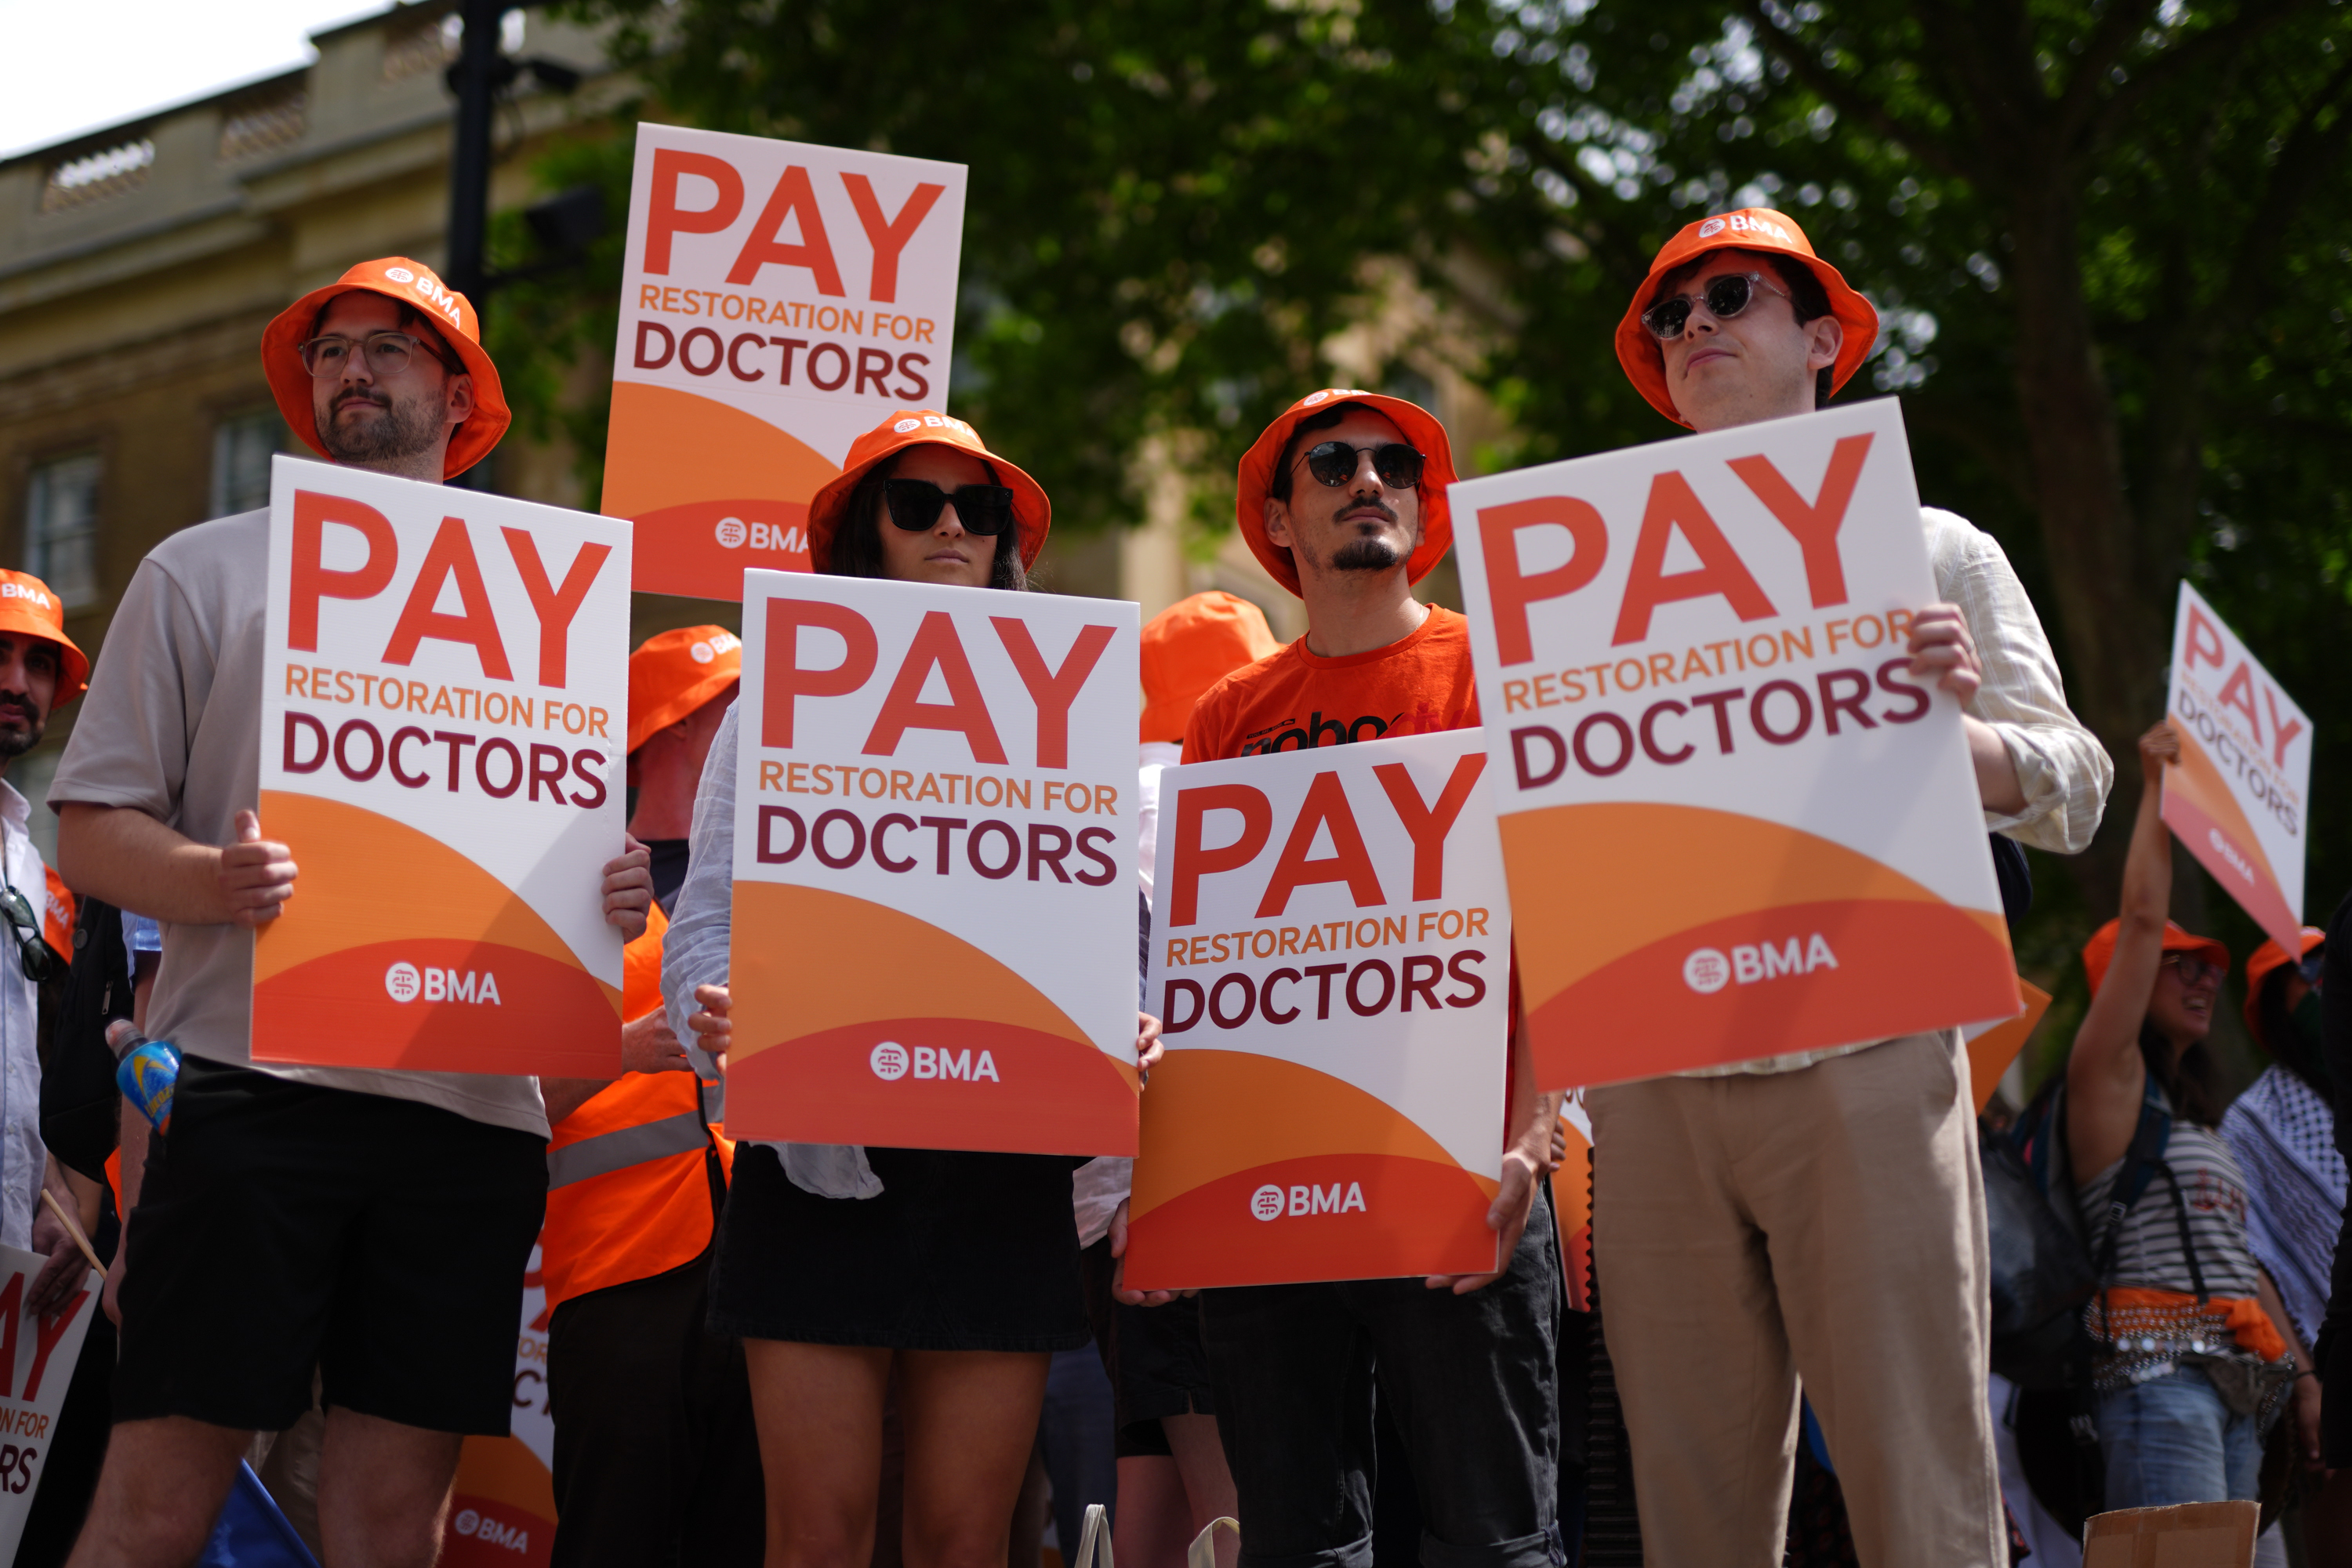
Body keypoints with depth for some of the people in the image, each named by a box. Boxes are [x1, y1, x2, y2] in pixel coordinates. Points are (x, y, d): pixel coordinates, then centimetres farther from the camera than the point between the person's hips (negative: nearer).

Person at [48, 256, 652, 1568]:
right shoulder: (206, 572, 10)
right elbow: (91, 829, 5)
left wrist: (614, 896, -4)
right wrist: (211, 881, -16)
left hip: (471, 1102, 3)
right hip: (249, 1078, -2)